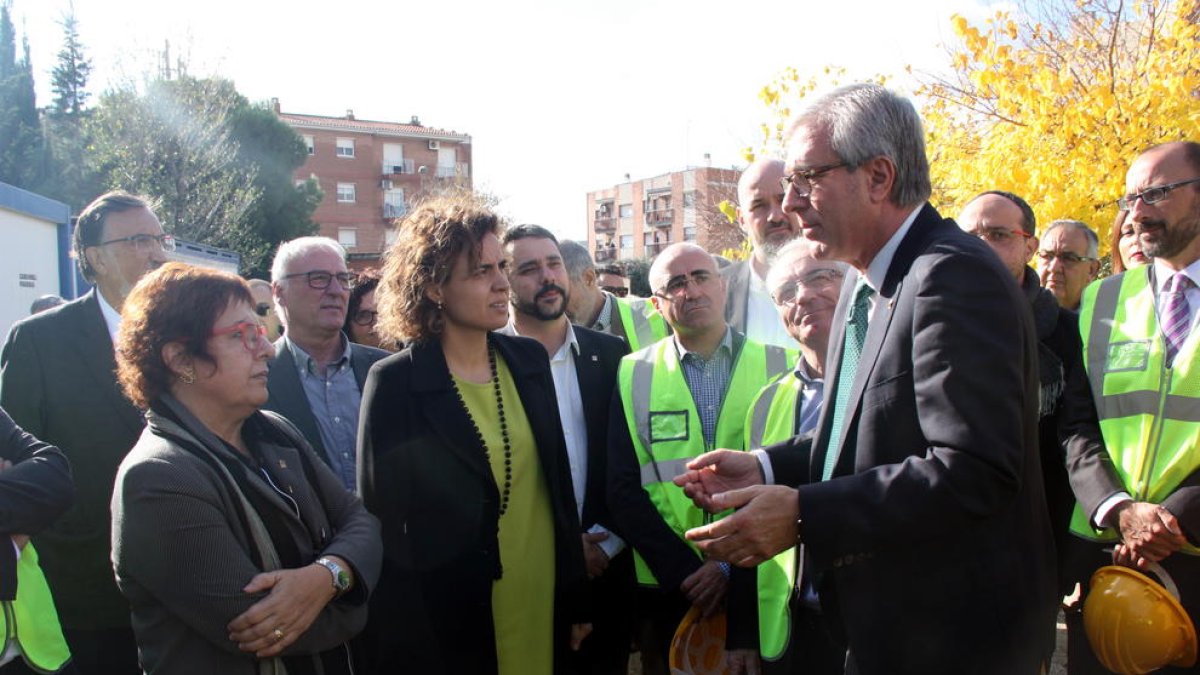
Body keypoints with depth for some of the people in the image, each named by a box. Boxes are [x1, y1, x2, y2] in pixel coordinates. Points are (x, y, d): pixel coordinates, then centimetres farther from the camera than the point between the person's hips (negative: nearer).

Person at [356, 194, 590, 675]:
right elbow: (383, 523, -11)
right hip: (449, 623, -4)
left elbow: (558, 479, 6)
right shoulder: (394, 383, -13)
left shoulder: (529, 360, 0)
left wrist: (576, 600, 9)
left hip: (544, 606, 4)